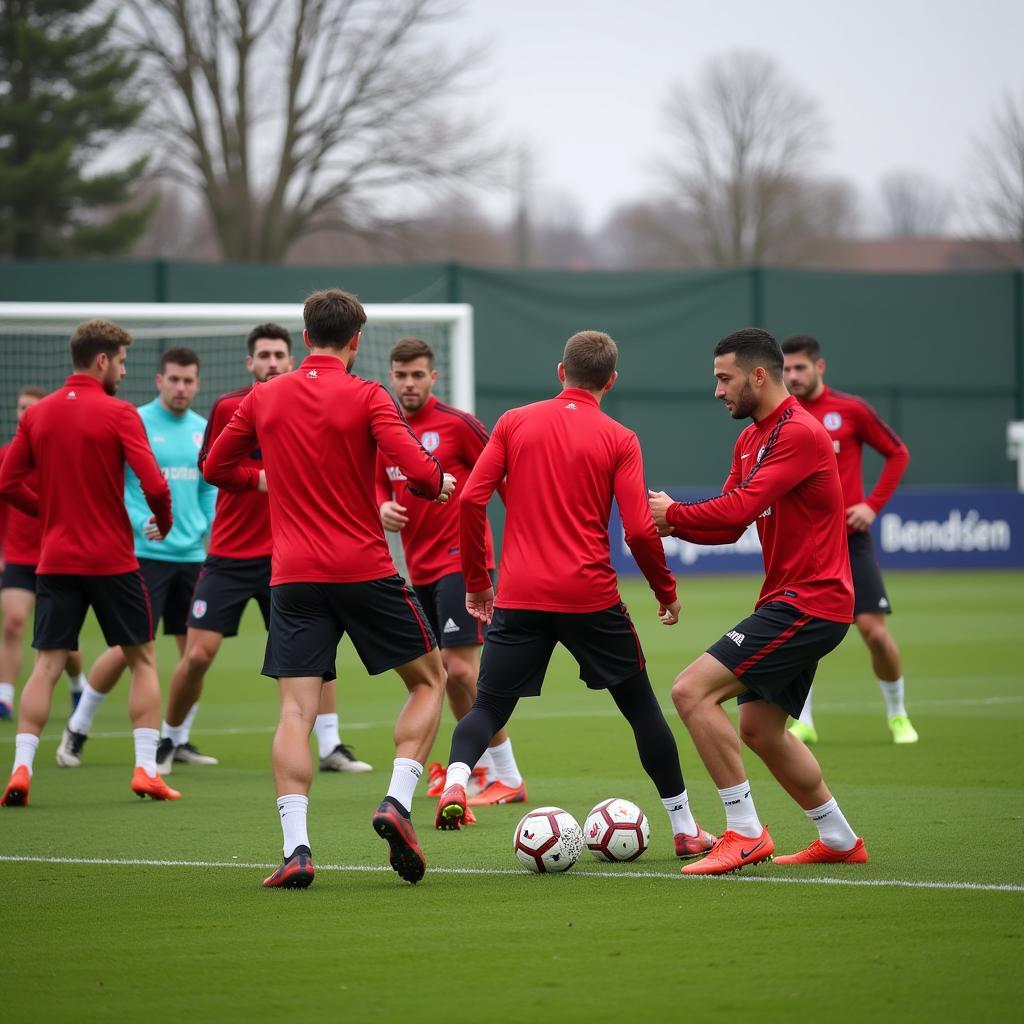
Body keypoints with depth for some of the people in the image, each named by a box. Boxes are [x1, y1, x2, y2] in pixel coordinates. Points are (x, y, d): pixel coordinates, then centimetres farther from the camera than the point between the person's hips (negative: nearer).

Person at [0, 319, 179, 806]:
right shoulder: (118, 414, -10)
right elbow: (153, 484, -17)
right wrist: (164, 522, 3)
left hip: (55, 560, 4)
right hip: (112, 560, -4)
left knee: (47, 666, 4)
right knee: (143, 660, 10)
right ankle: (146, 769, 5)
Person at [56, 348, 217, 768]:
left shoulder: (204, 431, 10)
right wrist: (140, 523, -21)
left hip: (193, 556, 6)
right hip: (145, 555, -6)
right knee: (127, 648, -8)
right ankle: (77, 729, 9)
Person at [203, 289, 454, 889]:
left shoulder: (263, 399, 6)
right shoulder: (366, 397, -6)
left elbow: (217, 467, 17)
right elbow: (417, 471, -16)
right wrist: (438, 485, 5)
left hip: (294, 577, 3)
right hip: (366, 570, -3)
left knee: (297, 711, -1)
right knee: (429, 679, 16)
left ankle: (296, 847, -16)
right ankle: (398, 803, -1)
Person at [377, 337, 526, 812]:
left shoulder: (456, 424, -10)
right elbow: (381, 486, 19)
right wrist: (383, 508, -5)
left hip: (460, 558, -7)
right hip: (420, 565, 7)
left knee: (460, 667, -14)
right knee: (447, 672, 12)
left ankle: (507, 778, -7)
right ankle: (481, 767, 27)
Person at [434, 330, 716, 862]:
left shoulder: (514, 422, 5)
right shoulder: (618, 440, -1)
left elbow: (470, 499, 0)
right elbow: (639, 529, -7)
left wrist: (476, 581, 10)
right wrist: (667, 590, 9)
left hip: (518, 598, 1)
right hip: (590, 595, -1)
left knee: (489, 707, 9)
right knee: (640, 704, 14)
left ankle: (455, 781, -23)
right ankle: (685, 829, 18)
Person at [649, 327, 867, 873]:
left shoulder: (800, 433, -17)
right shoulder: (751, 438, 15)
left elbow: (738, 510, -25)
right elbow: (729, 524, 12)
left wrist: (673, 512, -11)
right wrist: (671, 522, -7)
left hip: (807, 603, -11)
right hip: (793, 602, 11)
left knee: (692, 690, -17)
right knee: (759, 727, 17)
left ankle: (744, 833, -12)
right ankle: (839, 840, 28)